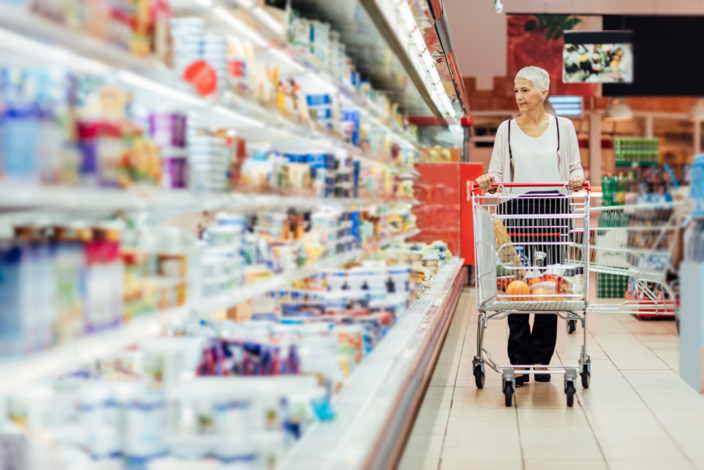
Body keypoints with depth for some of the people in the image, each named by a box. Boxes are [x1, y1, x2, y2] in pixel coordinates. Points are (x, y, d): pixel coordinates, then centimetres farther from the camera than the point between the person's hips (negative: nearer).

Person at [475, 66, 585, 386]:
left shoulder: (563, 127, 9)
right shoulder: (507, 129, 10)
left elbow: (575, 167, 12)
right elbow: (498, 173, 9)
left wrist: (576, 179, -11)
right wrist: (488, 180, -13)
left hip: (553, 211, 0)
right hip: (516, 210, 0)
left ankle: (541, 360, 11)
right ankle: (519, 363, 1)